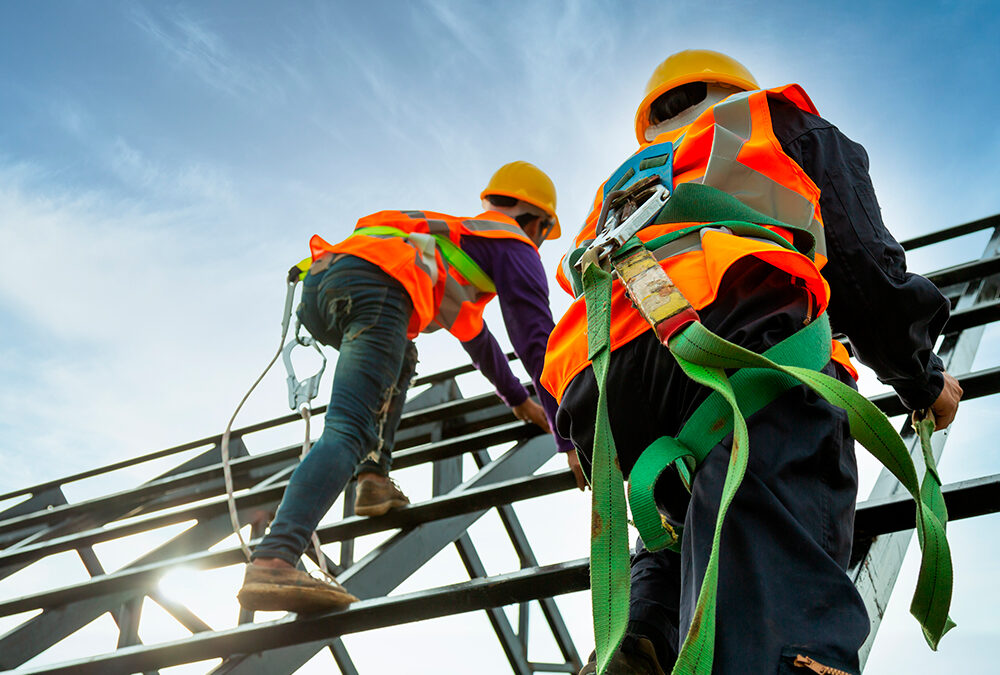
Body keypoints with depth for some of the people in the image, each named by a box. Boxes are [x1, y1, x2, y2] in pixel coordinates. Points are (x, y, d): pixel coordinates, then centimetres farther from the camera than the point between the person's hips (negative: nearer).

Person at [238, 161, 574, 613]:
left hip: (318, 278, 8)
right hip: (373, 286, -8)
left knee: (399, 359, 34)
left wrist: (517, 398, 62)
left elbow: (473, 334, 55)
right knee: (348, 431, -19)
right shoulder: (514, 245, 21)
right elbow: (537, 342, 11)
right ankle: (272, 562, -37)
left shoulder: (457, 234, 44)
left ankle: (373, 479, 14)